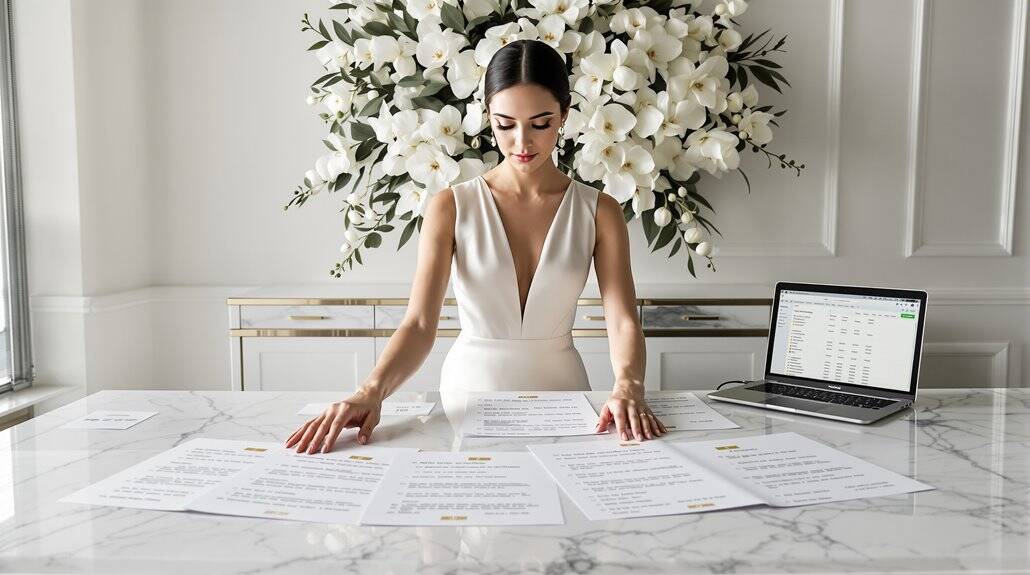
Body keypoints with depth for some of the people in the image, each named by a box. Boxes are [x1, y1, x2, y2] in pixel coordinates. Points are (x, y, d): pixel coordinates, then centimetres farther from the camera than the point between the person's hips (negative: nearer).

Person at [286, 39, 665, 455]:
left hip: (559, 391, 1)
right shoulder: (451, 207, -3)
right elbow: (419, 324, -12)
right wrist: (371, 391, -31)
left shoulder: (598, 212, 1)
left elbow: (623, 322, -8)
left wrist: (627, 387, -29)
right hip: (470, 388, 0)